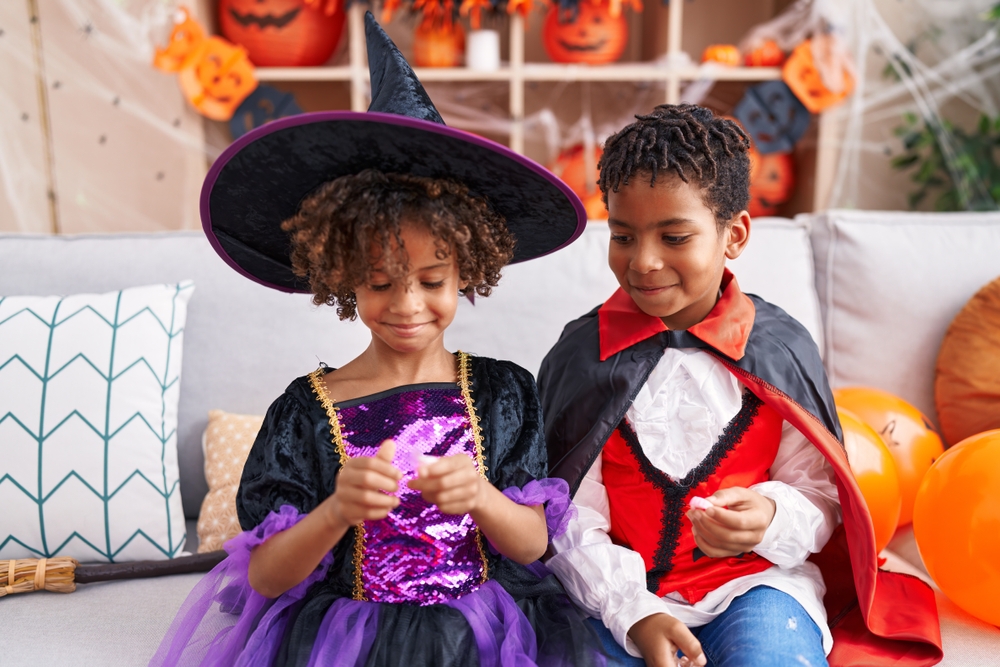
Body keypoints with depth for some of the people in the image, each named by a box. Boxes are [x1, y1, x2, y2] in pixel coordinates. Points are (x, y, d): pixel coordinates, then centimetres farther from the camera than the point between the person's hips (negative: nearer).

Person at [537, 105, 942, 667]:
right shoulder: (583, 355, -4)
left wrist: (772, 520, -18)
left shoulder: (780, 349, -2)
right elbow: (571, 520, -4)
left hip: (754, 583, -1)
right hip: (619, 592, 1)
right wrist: (633, 613, -15)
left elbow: (819, 498, 4)